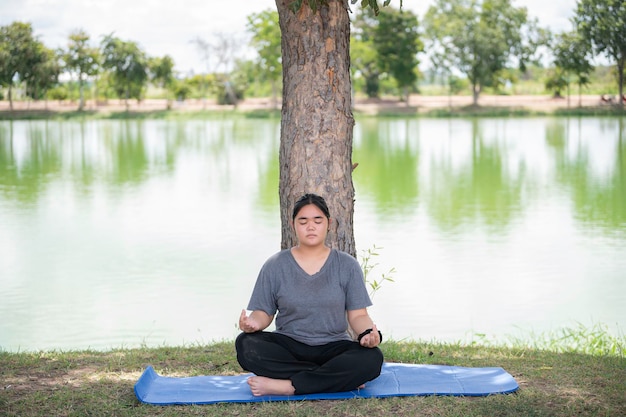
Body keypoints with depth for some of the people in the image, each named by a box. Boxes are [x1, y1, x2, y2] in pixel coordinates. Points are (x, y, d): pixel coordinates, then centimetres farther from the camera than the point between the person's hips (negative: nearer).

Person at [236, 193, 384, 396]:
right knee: (246, 345, -31)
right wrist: (253, 323, -20)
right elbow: (263, 312, 4)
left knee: (371, 358, -32)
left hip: (333, 347, -1)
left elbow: (357, 315, 2)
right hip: (288, 346, 1)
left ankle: (285, 386, -31)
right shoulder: (275, 266, 4)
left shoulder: (347, 265, 4)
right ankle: (340, 378, -26)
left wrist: (368, 332, -21)